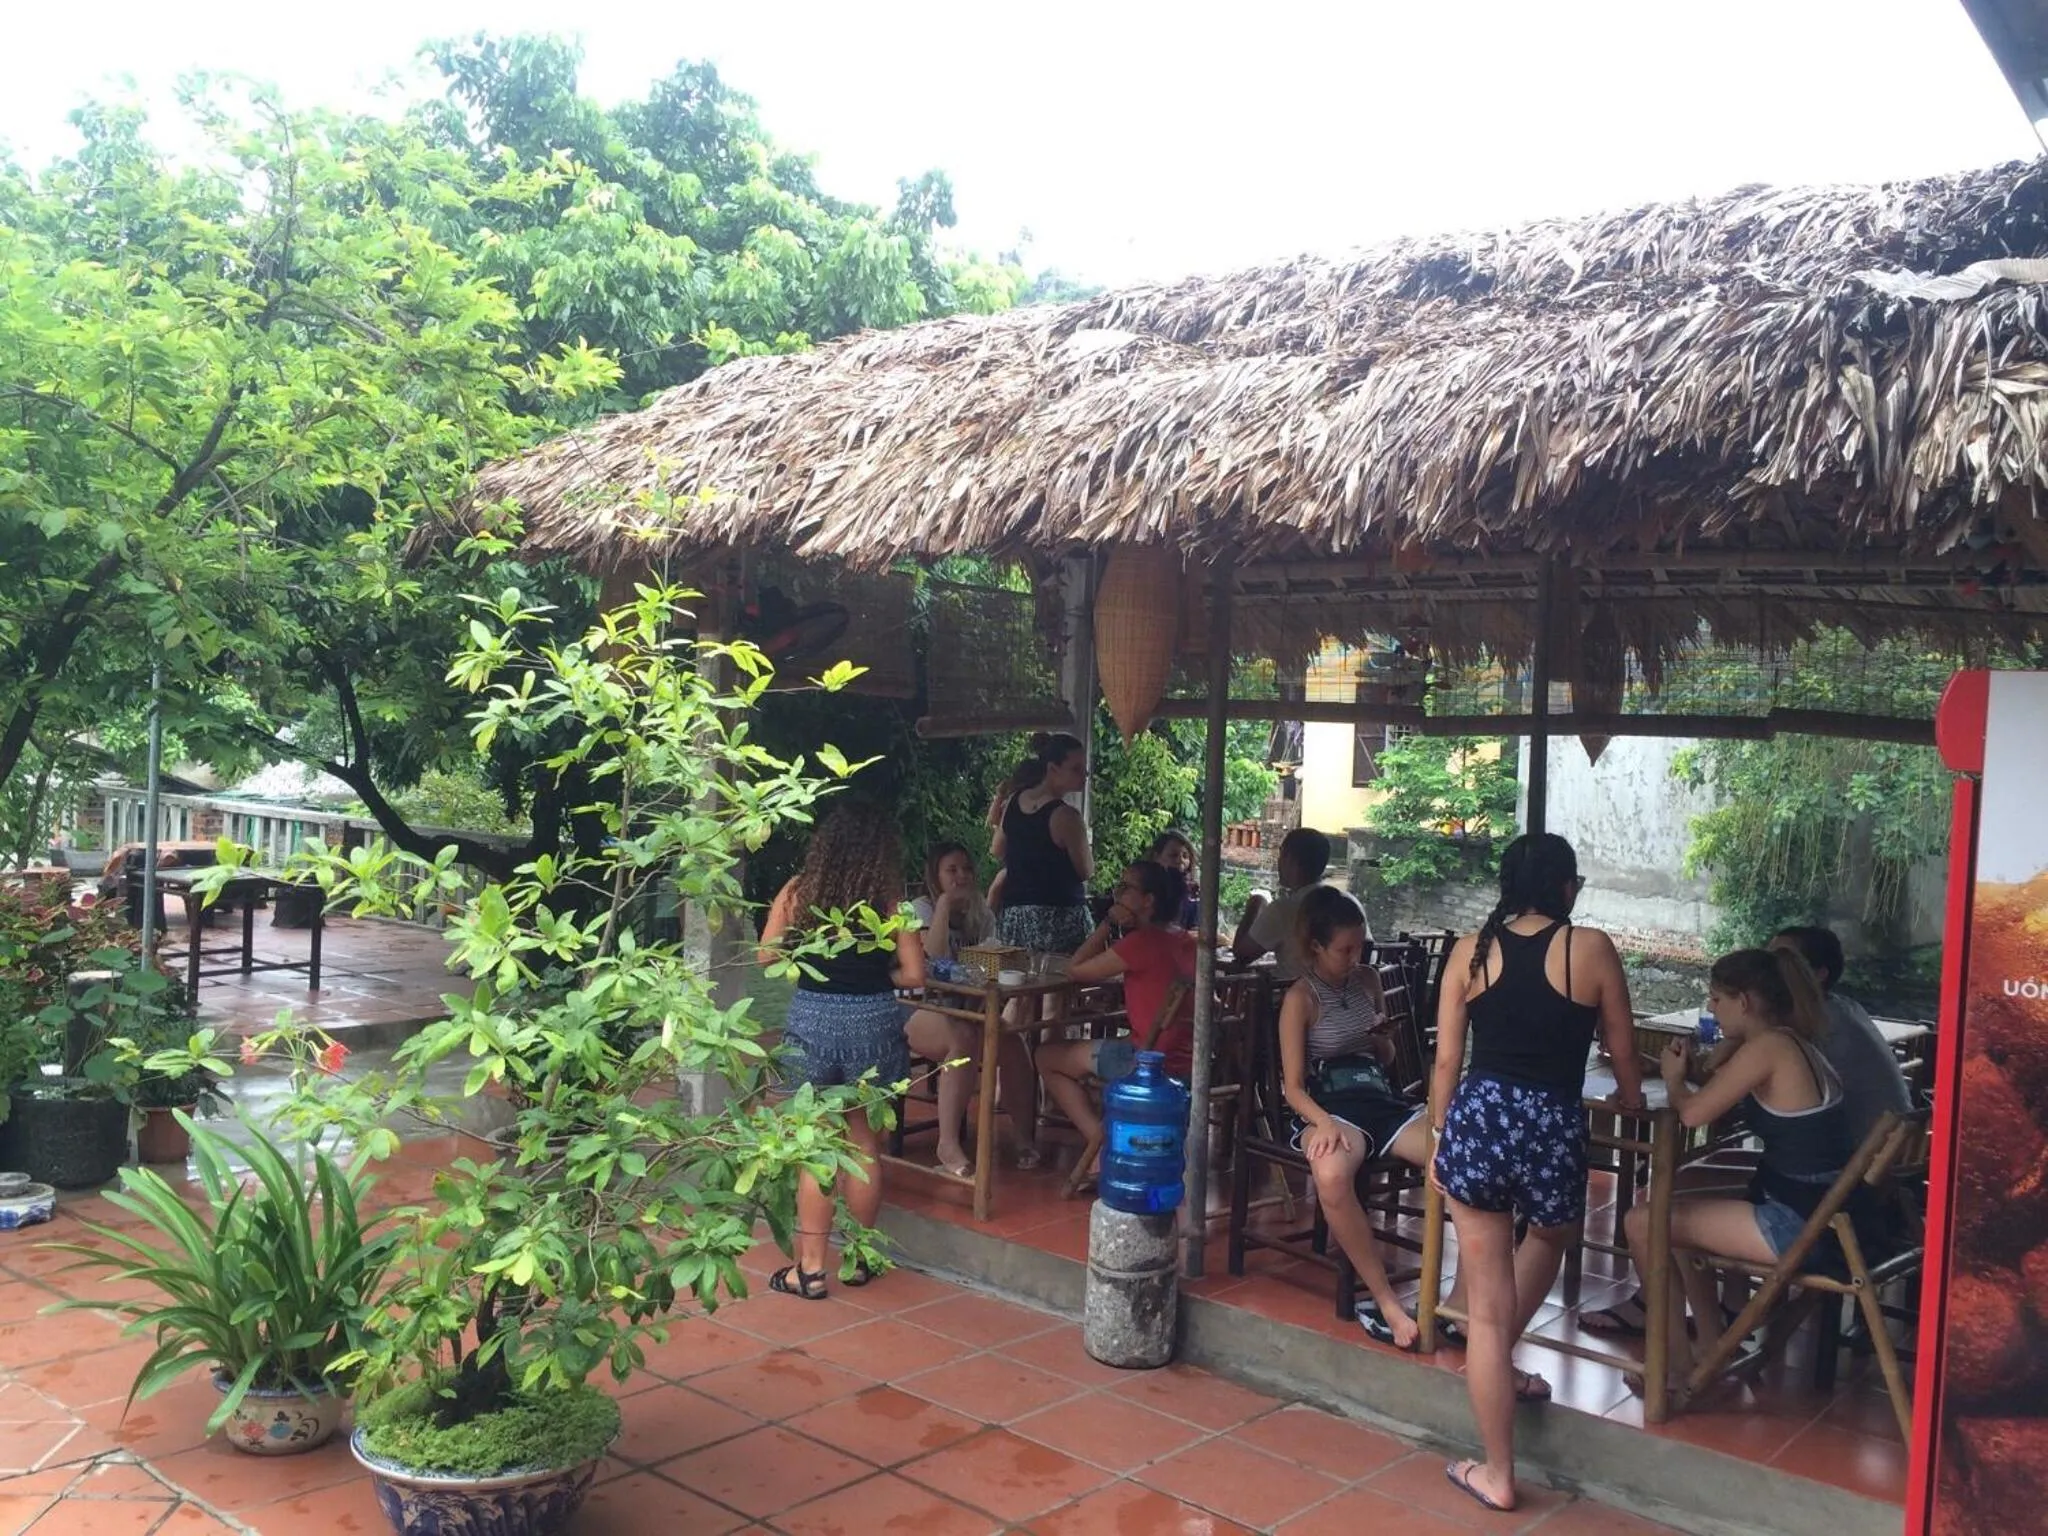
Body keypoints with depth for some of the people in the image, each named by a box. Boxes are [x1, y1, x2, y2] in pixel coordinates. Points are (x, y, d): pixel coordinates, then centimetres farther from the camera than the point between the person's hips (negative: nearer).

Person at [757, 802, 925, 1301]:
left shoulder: (798, 892, -3)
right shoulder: (890, 902, -6)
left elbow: (765, 956, 3)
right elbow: (914, 975, -5)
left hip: (811, 1020, 0)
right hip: (873, 1022, 0)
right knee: (864, 1144, 15)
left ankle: (810, 1268, 10)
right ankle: (858, 1258, 26)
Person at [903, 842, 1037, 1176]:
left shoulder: (981, 915, 13)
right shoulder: (922, 908, -4)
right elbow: (936, 957, -21)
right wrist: (945, 903, -19)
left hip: (968, 1009, 5)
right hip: (922, 1011, -5)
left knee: (1013, 1044, -26)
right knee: (964, 1039, -38)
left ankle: (1027, 1138, -14)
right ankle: (948, 1144, -35)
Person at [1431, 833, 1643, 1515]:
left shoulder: (1470, 949, 4)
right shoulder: (1591, 947, 0)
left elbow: (1447, 1059, 5)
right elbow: (1622, 1052, 9)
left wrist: (1441, 1137, 18)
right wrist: (1631, 1103, 31)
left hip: (1478, 1118, 1)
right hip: (1554, 1126, -1)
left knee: (1487, 1305, 11)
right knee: (1551, 1234, 36)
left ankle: (1497, 1473, 20)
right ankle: (1499, 1361, 46)